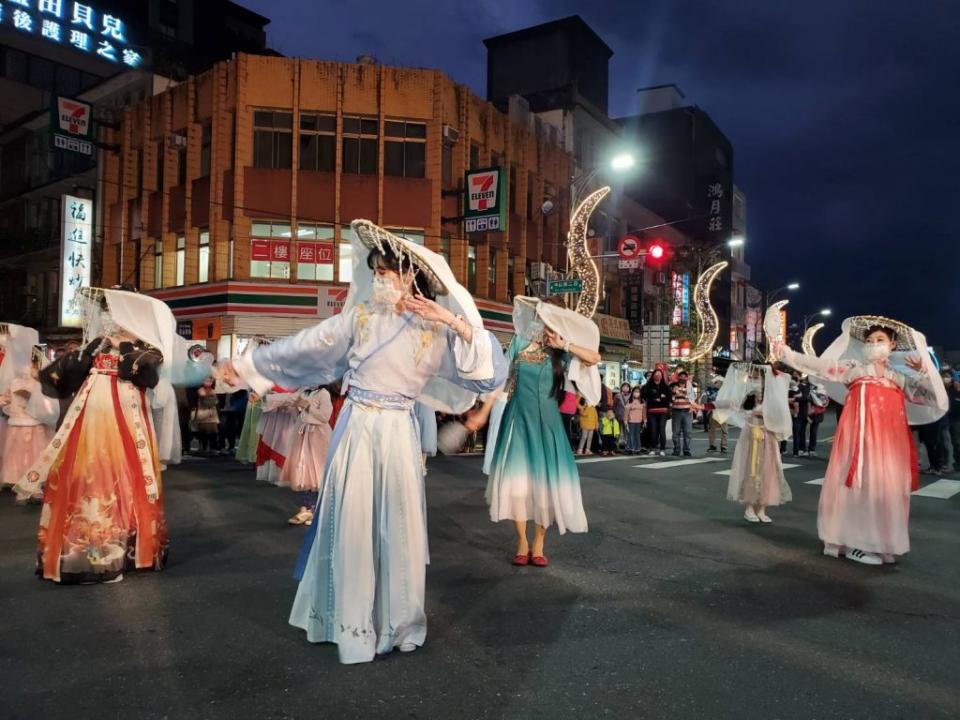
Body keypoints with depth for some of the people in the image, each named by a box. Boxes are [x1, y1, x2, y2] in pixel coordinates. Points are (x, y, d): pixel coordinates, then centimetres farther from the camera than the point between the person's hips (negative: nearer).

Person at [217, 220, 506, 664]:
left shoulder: (436, 331, 1)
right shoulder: (360, 316, 4)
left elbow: (490, 370, -7)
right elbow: (302, 346, 8)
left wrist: (456, 322, -15)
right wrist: (245, 364, 12)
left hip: (397, 434, -1)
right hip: (356, 430, 1)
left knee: (396, 526, 6)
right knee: (351, 524, 5)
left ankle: (397, 621, 26)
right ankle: (352, 622, 22)